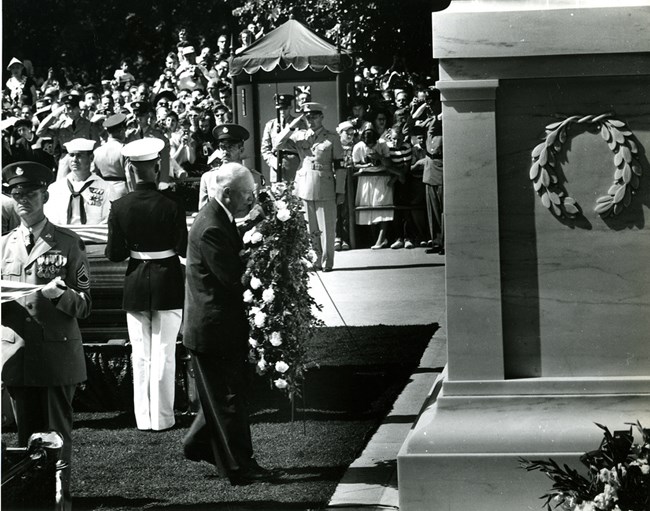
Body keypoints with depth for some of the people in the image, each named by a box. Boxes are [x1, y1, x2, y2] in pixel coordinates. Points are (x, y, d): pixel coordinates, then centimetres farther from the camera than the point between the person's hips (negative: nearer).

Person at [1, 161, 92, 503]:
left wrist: (60, 294, -21)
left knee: (57, 433, 0)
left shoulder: (69, 244, 2)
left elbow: (84, 305, 0)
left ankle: (60, 493, 8)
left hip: (57, 356, -3)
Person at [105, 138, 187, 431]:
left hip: (135, 286, 2)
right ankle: (162, 418, 8)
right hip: (168, 285, -2)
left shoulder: (120, 208, -8)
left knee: (140, 356, 10)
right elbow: (183, 249, -9)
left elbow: (115, 254, -5)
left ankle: (143, 418, 14)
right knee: (164, 355, 4)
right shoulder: (170, 204, -13)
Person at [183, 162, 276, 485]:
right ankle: (238, 466, 7)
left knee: (225, 393, 21)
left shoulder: (221, 219, 7)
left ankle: (198, 444, 34)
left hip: (224, 324, 10)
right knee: (228, 397, -1)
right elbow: (233, 276, -26)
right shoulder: (211, 229, -25)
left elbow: (237, 262, 12)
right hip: (213, 328, -10)